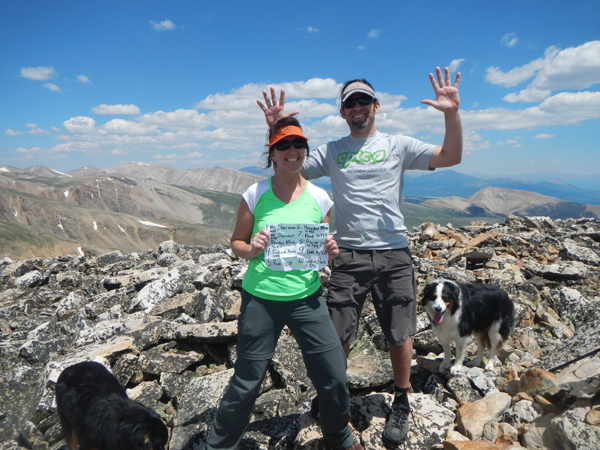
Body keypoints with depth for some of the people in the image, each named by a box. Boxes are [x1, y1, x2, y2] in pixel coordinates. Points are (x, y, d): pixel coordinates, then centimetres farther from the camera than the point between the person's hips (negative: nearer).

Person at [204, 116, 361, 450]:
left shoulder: (319, 197, 2)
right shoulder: (256, 194, -4)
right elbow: (236, 243, 4)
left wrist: (331, 252, -10)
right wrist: (252, 250, -17)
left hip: (307, 298, 2)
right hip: (260, 299, -1)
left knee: (335, 379, 5)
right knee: (246, 383, 7)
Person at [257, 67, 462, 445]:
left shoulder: (398, 145, 7)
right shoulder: (330, 152, 10)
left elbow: (451, 157, -1)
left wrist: (452, 114, -15)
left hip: (393, 254, 0)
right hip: (348, 255, 1)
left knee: (400, 334, 9)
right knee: (338, 336, 6)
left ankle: (402, 403, 32)